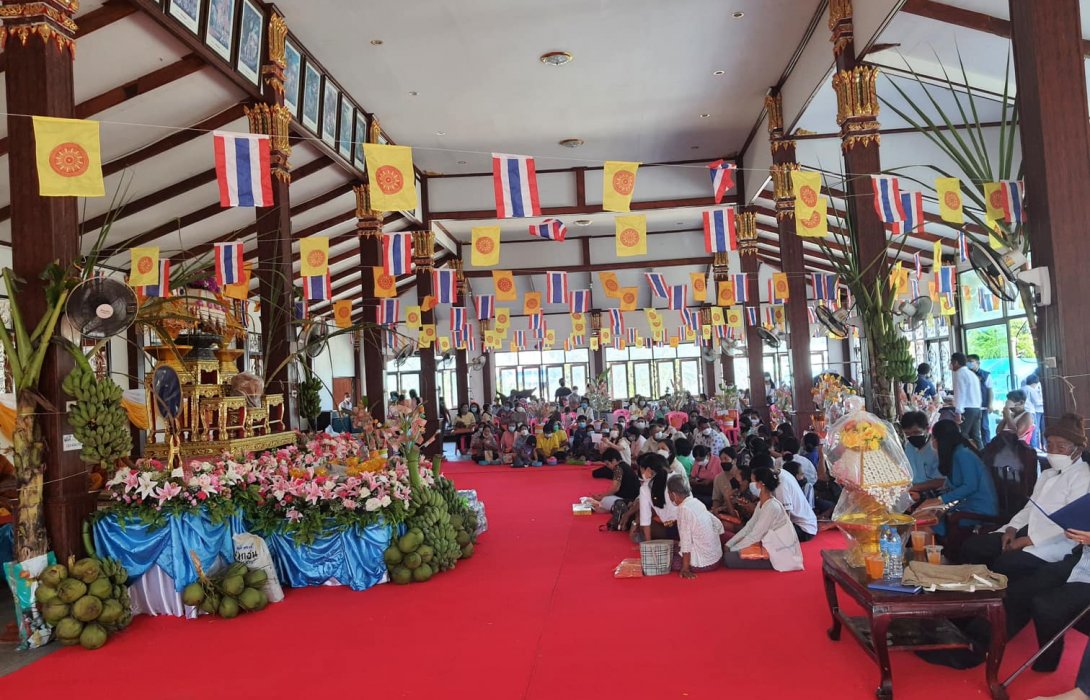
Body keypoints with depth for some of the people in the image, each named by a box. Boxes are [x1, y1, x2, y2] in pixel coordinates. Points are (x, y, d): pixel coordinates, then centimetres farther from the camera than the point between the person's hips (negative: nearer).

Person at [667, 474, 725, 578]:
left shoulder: (684, 509, -19)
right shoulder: (697, 503, 5)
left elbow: (686, 540, -22)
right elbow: (718, 525, 13)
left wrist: (685, 569, -20)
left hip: (703, 563, -8)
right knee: (674, 549, 22)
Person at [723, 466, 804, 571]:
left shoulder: (772, 507, -23)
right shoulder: (761, 504, 7)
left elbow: (754, 535, -21)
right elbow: (748, 527, 8)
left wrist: (731, 549, -13)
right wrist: (728, 545, 0)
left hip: (780, 555, -9)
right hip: (769, 547, 9)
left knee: (729, 558, -17)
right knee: (727, 553, 3)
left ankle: (772, 563, -4)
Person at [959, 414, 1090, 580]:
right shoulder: (1047, 474, 22)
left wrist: (1027, 540, -18)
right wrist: (1012, 529, 1)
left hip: (1055, 542, -8)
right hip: (1028, 531, 8)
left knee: (1005, 563, -33)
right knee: (971, 546, -8)